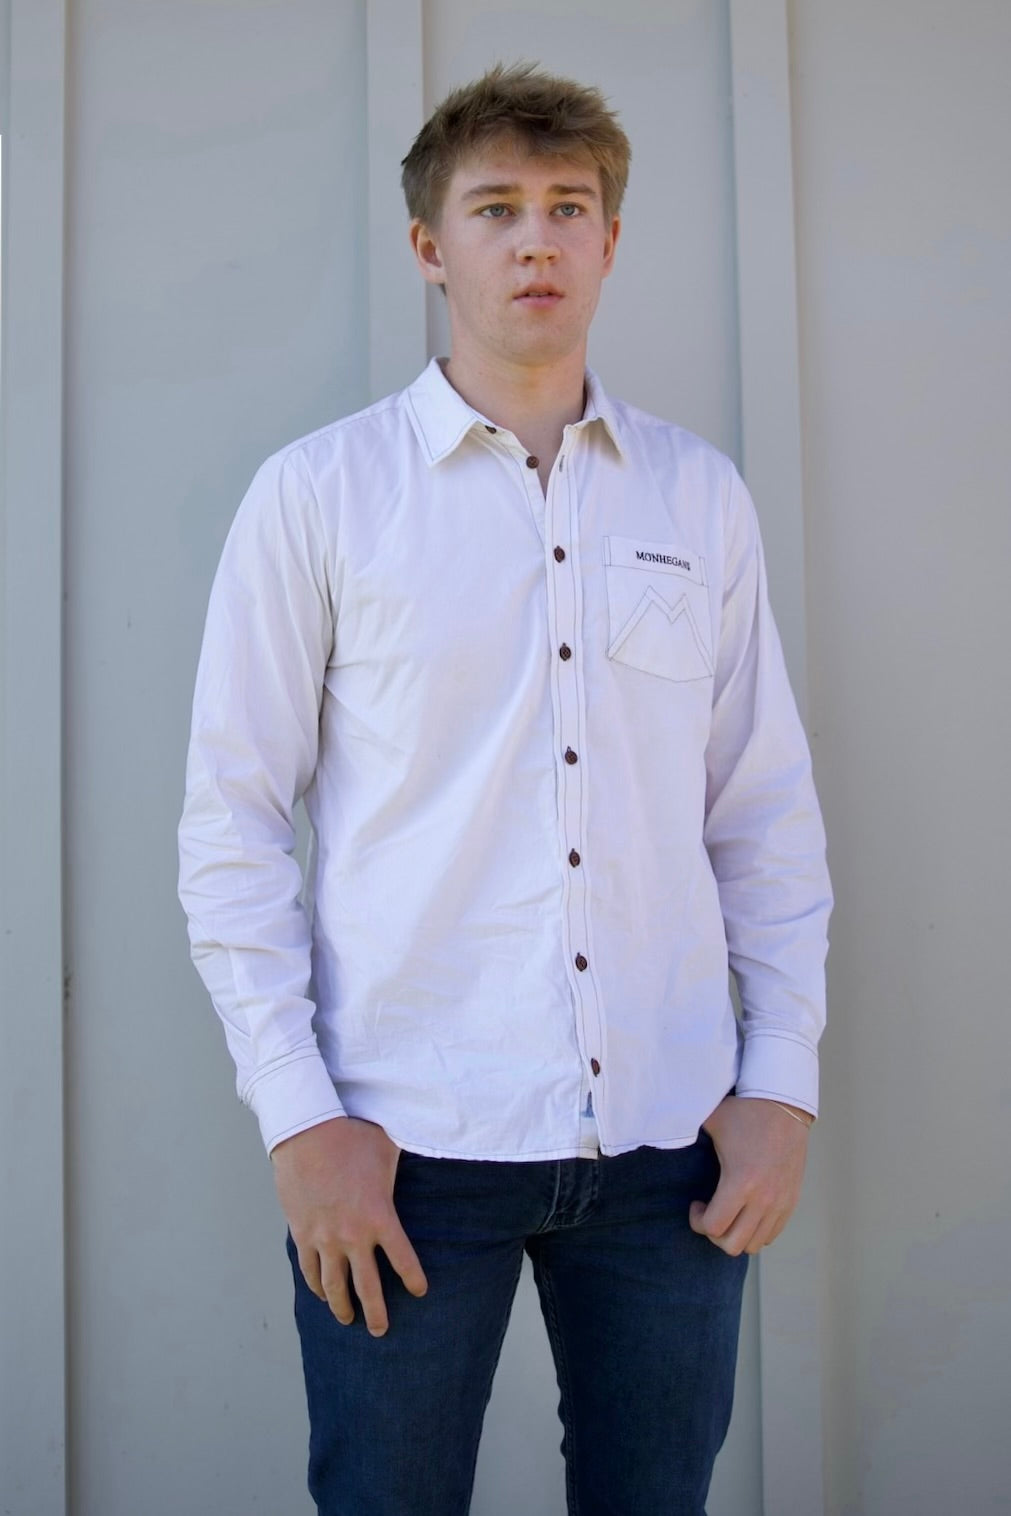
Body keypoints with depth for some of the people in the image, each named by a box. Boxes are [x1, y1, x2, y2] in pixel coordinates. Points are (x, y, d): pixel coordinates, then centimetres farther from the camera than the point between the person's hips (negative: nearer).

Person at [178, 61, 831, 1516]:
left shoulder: (702, 498, 7)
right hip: (409, 1140, -2)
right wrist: (297, 1114, -7)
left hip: (669, 1138, 3)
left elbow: (766, 811, 9)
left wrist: (783, 1079, 3)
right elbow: (230, 824, -2)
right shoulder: (319, 493, 0)